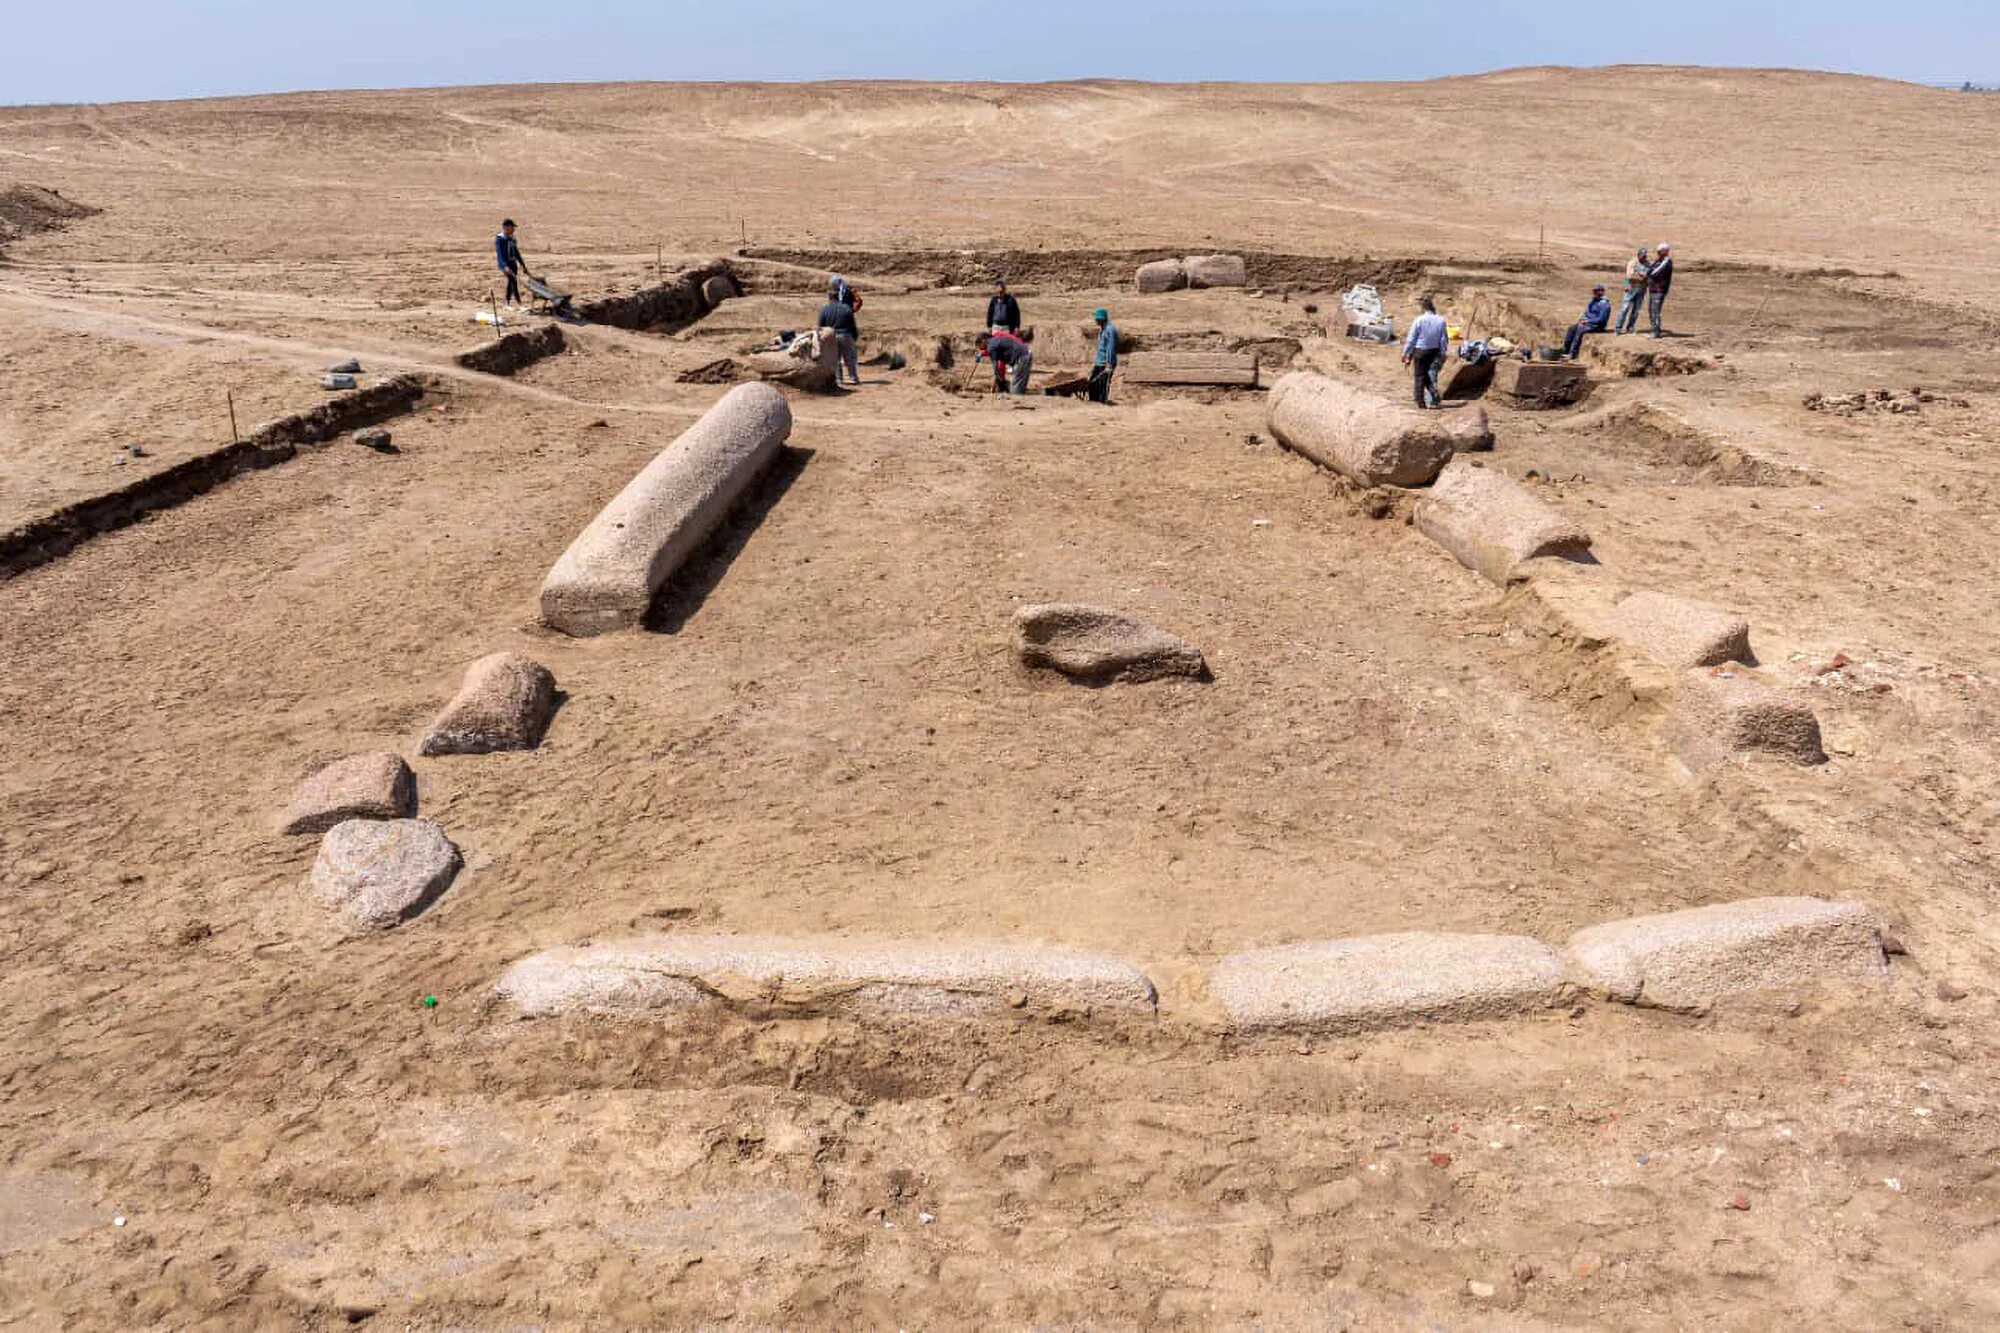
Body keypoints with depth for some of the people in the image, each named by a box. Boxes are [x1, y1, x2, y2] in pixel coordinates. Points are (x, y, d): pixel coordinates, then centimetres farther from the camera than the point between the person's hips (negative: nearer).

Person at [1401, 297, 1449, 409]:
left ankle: (1420, 402, 8)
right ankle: (1433, 400, 1)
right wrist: (1442, 354, 9)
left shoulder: (1419, 320, -13)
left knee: (1420, 377, 6)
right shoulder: (1440, 321, -6)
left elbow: (1411, 339, -9)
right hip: (1434, 352, 2)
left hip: (1420, 351, -2)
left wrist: (1406, 354, -2)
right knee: (1431, 375, 10)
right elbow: (1444, 340, -1)